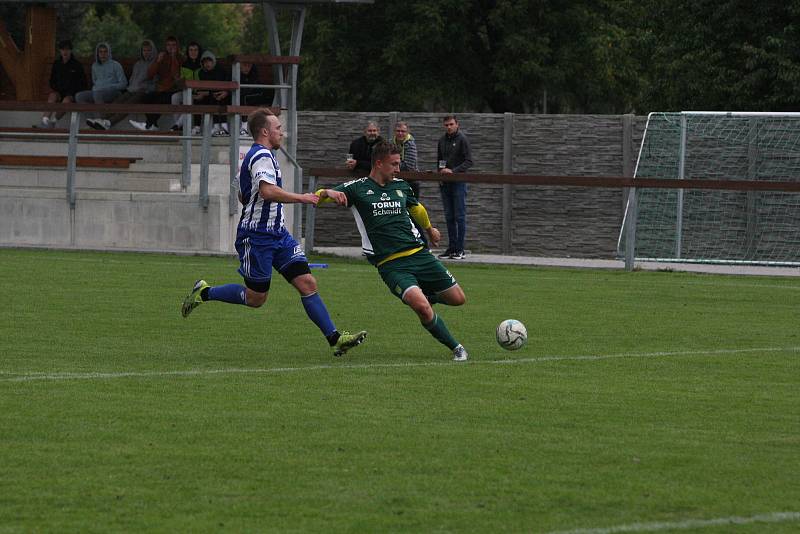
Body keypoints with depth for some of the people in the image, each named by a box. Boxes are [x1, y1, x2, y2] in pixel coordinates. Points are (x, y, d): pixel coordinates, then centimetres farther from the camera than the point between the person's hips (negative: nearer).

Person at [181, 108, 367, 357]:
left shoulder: (254, 155, 17)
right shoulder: (262, 156, -15)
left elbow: (242, 196, 28)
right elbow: (268, 191, -32)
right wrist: (301, 198, -25)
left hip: (277, 234, 10)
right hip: (256, 237, -10)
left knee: (307, 284, -2)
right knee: (255, 298, 0)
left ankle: (334, 338, -6)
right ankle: (204, 292, 19)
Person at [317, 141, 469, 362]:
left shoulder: (401, 186, 13)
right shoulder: (357, 188, -2)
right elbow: (318, 197, -7)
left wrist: (429, 228, 49)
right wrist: (328, 193, -31)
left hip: (419, 253, 5)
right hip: (390, 265, -5)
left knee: (457, 299, 3)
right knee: (421, 306, -26)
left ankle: (429, 296, 36)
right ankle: (456, 348, -9)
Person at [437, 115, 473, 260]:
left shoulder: (462, 140, -4)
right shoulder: (442, 141, 14)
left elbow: (469, 161, -10)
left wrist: (453, 171, -19)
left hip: (458, 182, -6)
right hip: (445, 183, 6)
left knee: (460, 216, -6)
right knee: (449, 217, 8)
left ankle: (460, 249, -5)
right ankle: (451, 247, 12)